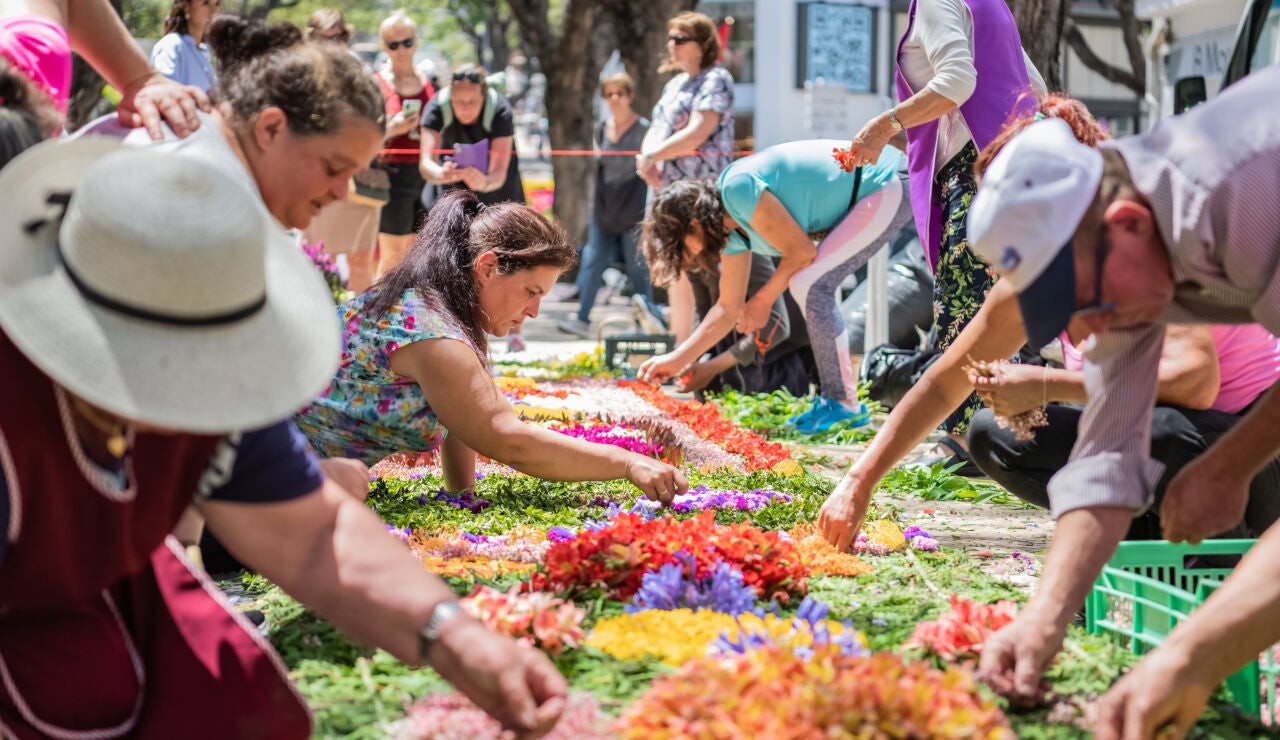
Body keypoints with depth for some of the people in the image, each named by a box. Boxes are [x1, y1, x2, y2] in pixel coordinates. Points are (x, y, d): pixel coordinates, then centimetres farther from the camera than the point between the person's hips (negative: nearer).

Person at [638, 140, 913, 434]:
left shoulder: (738, 189, -21)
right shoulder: (732, 232, 8)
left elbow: (801, 251, -18)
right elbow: (729, 308, 15)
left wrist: (763, 300, -3)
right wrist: (677, 359, 17)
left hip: (885, 189, -10)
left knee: (809, 285, -13)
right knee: (813, 288, 11)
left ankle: (843, 403, -7)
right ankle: (839, 399, 18)